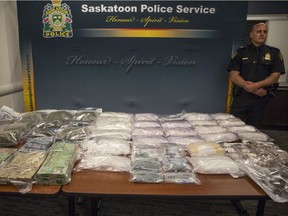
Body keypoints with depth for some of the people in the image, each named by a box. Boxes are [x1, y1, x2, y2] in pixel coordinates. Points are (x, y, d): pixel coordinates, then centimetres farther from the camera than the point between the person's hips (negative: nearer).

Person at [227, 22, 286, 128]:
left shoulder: (274, 53, 7)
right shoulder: (241, 52, 6)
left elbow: (275, 77, -1)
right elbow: (233, 76, -3)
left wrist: (256, 85, -17)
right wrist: (249, 87, -15)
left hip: (261, 98, 1)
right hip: (241, 96, -1)